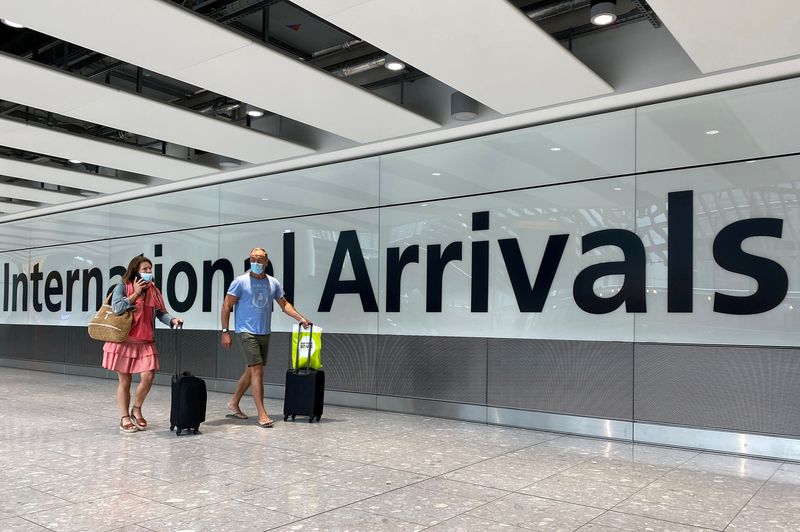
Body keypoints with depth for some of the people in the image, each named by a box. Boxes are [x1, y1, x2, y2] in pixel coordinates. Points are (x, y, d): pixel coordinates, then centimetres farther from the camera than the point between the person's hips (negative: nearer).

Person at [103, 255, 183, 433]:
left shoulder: (154, 291, 8)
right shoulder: (122, 287, -4)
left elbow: (161, 313, 5)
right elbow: (117, 308, -16)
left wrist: (172, 320, -15)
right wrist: (135, 294, -15)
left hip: (145, 342, 3)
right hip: (123, 340, -3)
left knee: (148, 376, -7)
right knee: (125, 380, 5)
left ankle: (136, 410, 18)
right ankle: (125, 418, 18)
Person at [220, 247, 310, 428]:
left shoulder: (273, 283, 8)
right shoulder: (240, 282, -6)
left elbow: (284, 304, 17)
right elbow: (226, 306, -4)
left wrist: (301, 319, 5)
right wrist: (225, 332, -9)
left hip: (265, 333, 6)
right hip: (247, 332, -5)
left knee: (250, 371, 14)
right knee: (257, 370, -12)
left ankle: (234, 403, 33)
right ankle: (262, 415, -11)